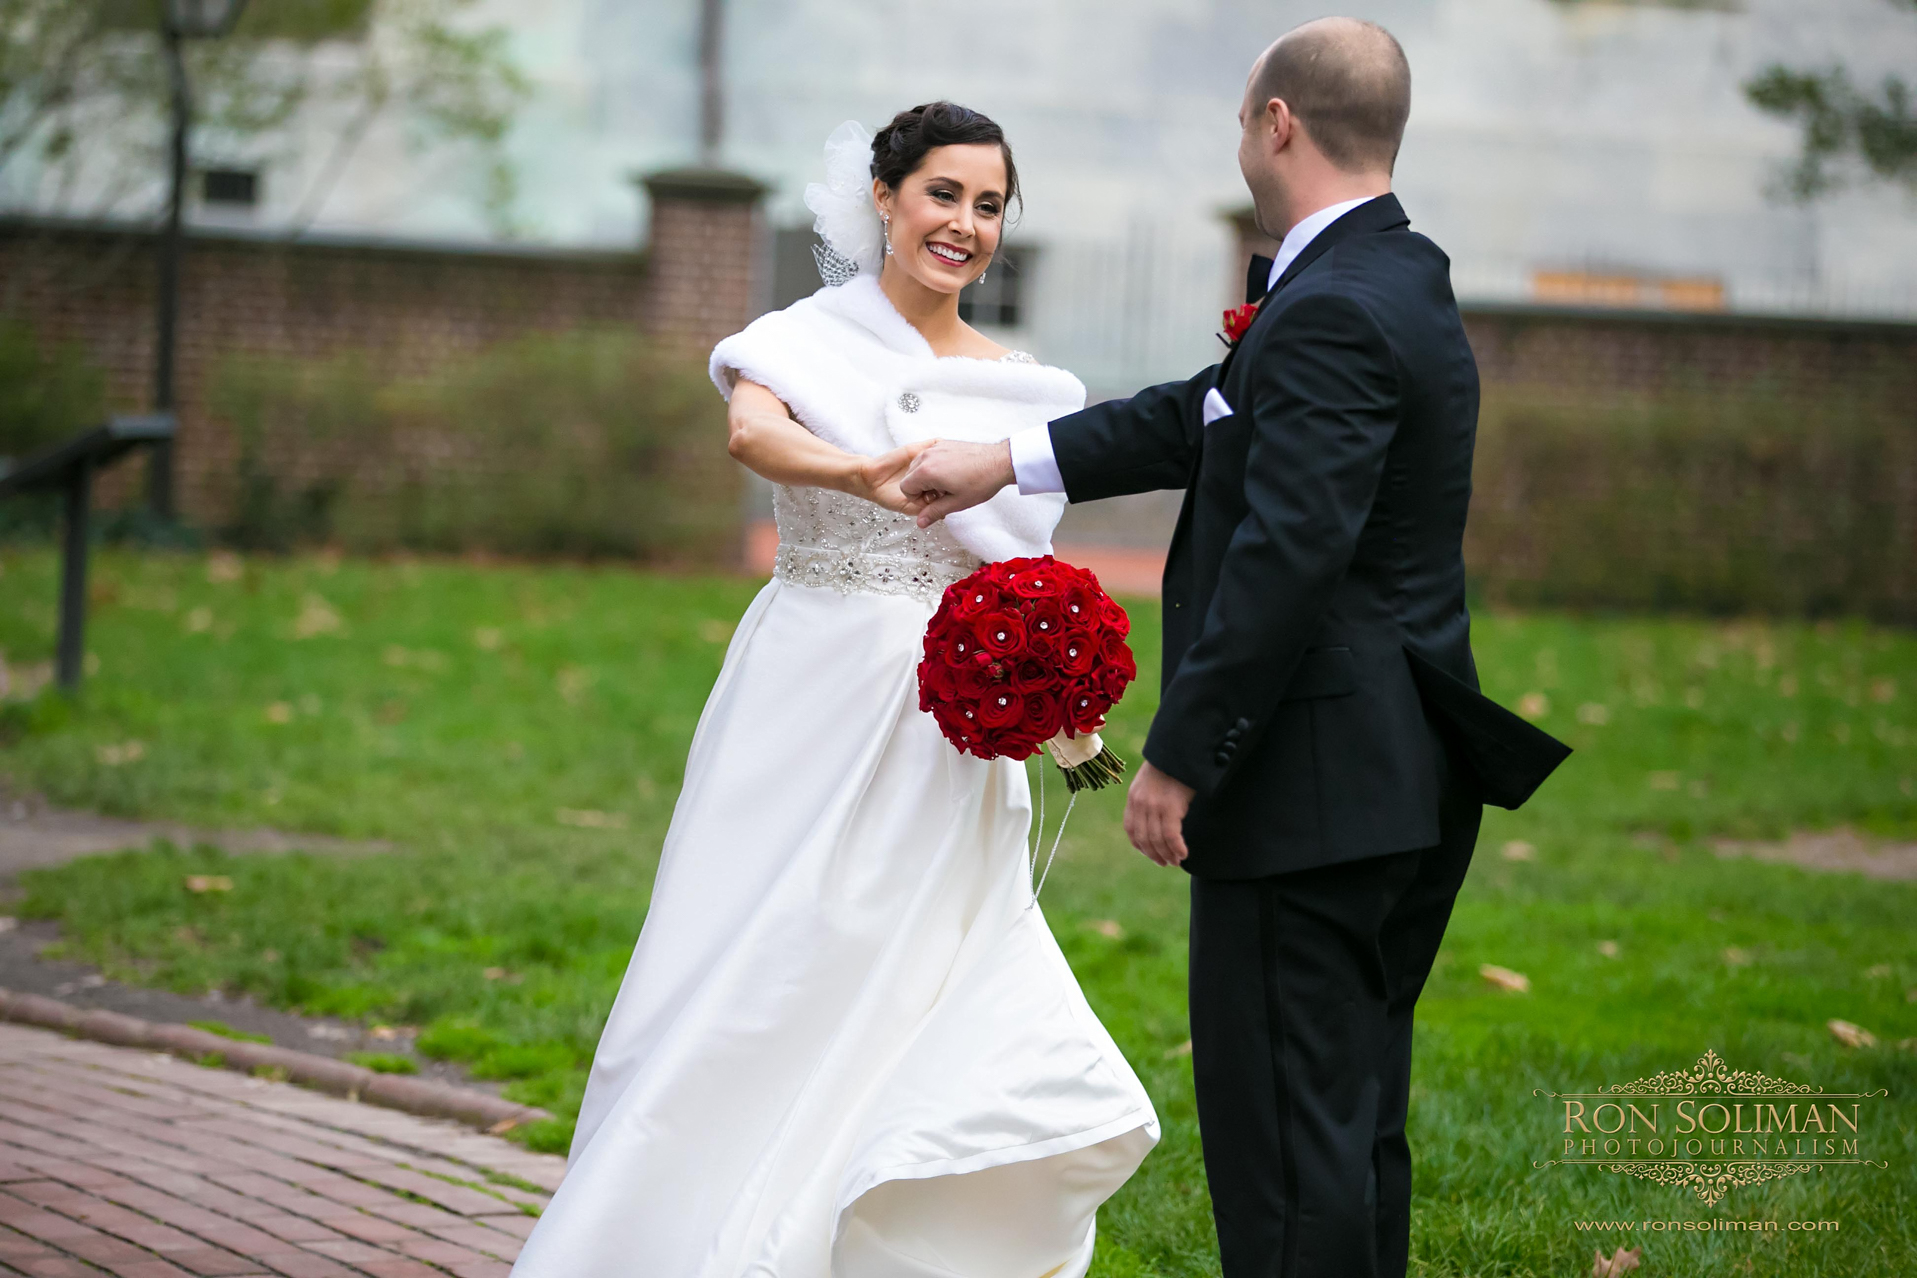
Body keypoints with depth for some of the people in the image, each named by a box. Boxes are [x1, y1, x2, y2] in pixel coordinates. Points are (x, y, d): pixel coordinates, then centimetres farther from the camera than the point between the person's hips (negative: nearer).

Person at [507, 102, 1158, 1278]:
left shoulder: (1023, 390, 11)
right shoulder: (807, 341, 0)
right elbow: (754, 432, -22)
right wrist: (865, 474, -43)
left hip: (941, 741, 3)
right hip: (809, 707, -2)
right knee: (753, 986, 0)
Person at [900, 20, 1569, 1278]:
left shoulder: (1333, 313, -19)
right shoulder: (1397, 280, 13)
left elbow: (1286, 560, -24)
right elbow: (1217, 418, 19)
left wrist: (1181, 756, -18)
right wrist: (1009, 460, 17)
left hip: (1312, 788, -10)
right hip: (1403, 784, 10)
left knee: (1286, 1128, -5)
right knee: (1356, 1115, 17)